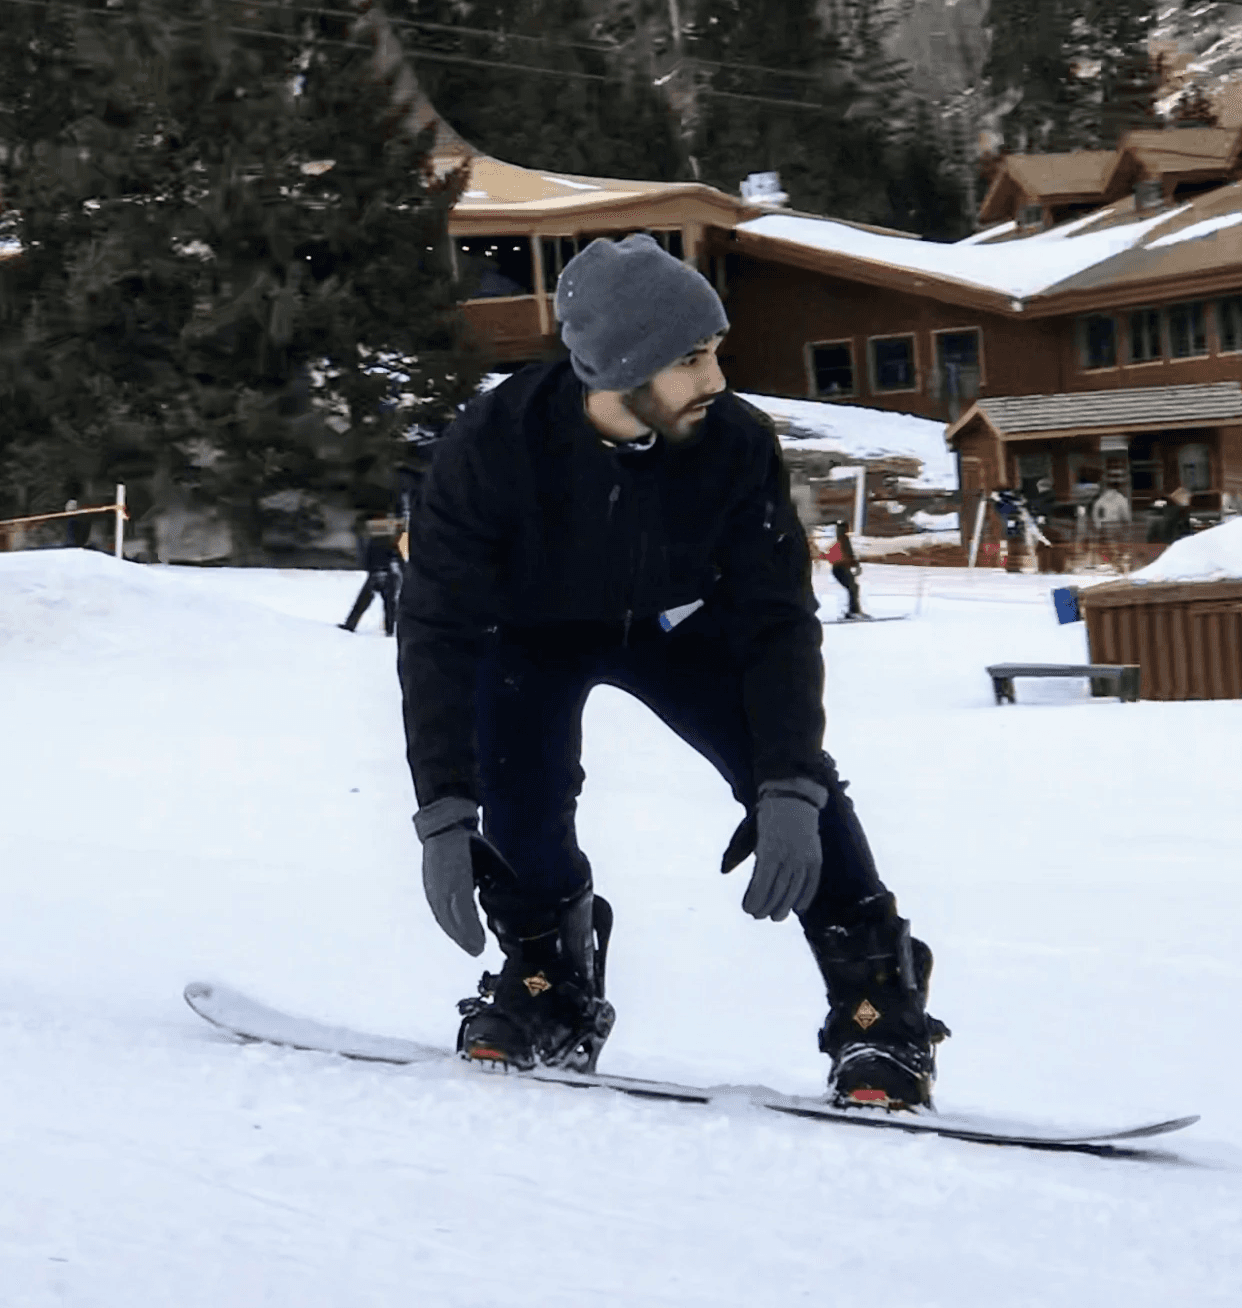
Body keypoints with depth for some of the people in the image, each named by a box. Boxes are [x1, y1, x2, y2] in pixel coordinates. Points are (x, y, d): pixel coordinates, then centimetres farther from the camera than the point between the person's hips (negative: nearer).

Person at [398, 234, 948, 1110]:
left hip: (678, 624, 1)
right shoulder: (494, 446, -33)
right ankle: (549, 984, 2)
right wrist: (443, 814, -34)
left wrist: (791, 791, -34)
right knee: (522, 802, -24)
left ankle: (879, 1005, -8)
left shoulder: (736, 444, -29)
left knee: (789, 763, -19)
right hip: (533, 631, -1)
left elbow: (776, 621, -23)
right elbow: (438, 633, -29)